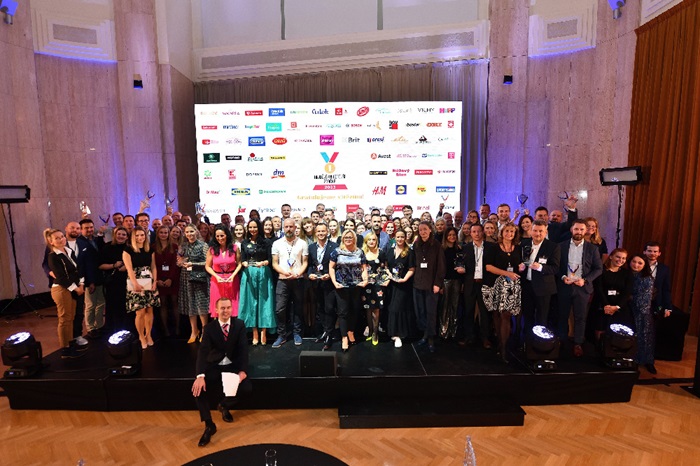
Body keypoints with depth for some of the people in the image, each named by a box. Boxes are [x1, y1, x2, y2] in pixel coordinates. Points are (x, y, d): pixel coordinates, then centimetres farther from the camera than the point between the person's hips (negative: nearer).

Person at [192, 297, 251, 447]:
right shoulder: (209, 327, -7)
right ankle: (209, 425, -6)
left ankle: (224, 405, 13)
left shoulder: (239, 324, -6)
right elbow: (203, 351, -19)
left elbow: (243, 349, -13)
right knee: (197, 387, -26)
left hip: (233, 366, 0)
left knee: (247, 388, -21)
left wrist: (243, 370, -28)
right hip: (214, 366, 0)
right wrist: (200, 376, -35)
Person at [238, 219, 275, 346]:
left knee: (263, 301, 0)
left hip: (263, 274, -2)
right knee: (250, 301, 4)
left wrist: (263, 263, -20)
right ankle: (255, 332, 11)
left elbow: (270, 259, 0)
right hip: (249, 274, 2)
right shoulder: (245, 243, 9)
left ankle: (263, 331, 7)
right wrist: (245, 264, -15)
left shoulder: (266, 242, 3)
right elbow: (242, 260, 6)